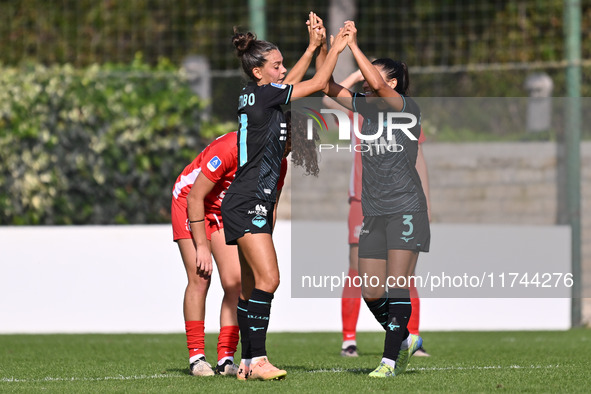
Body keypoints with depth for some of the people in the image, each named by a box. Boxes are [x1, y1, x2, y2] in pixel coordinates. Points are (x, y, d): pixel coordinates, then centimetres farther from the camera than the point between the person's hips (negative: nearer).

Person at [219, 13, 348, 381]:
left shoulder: (261, 96, 13)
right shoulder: (263, 94, -12)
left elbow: (299, 80, 28)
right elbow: (317, 83, -6)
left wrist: (318, 44, 21)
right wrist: (336, 48, 7)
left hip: (257, 204, 10)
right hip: (248, 203, -10)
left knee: (253, 286, 9)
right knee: (268, 278, -15)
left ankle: (247, 362, 10)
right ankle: (258, 360, -18)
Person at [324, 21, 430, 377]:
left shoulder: (407, 108, -7)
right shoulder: (365, 107, 11)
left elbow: (377, 85, -24)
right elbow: (328, 86, 7)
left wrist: (353, 45, -22)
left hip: (405, 210, -7)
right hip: (374, 213, 7)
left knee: (397, 286, -11)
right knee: (371, 292, 4)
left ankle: (390, 360, -11)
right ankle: (405, 340, 25)